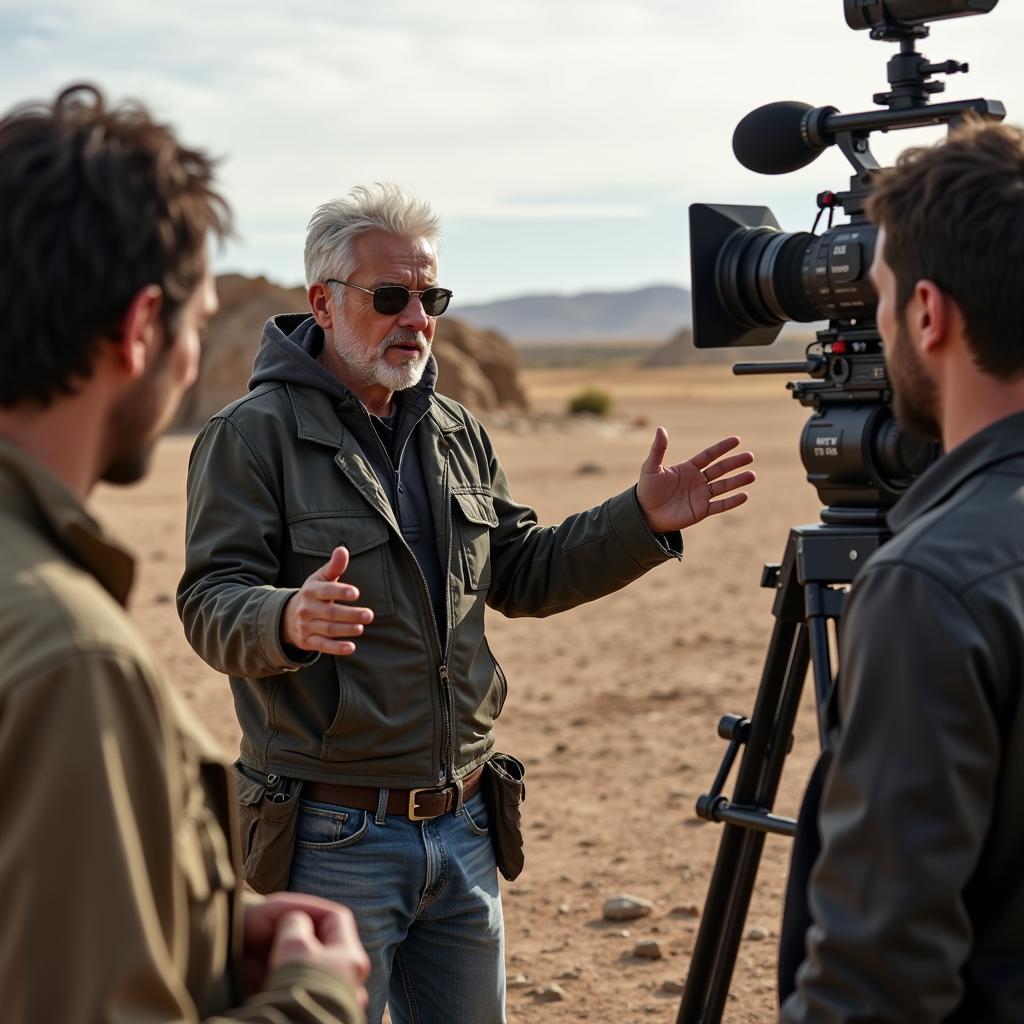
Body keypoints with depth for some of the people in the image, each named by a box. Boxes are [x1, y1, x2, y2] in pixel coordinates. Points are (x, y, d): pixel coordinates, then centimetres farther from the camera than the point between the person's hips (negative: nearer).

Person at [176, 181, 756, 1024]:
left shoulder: (456, 432, 12)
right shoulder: (253, 434, -9)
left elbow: (523, 574, 16)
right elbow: (212, 605, -17)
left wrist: (644, 521, 3)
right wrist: (287, 621, -39)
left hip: (461, 826, 6)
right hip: (331, 837, -6)